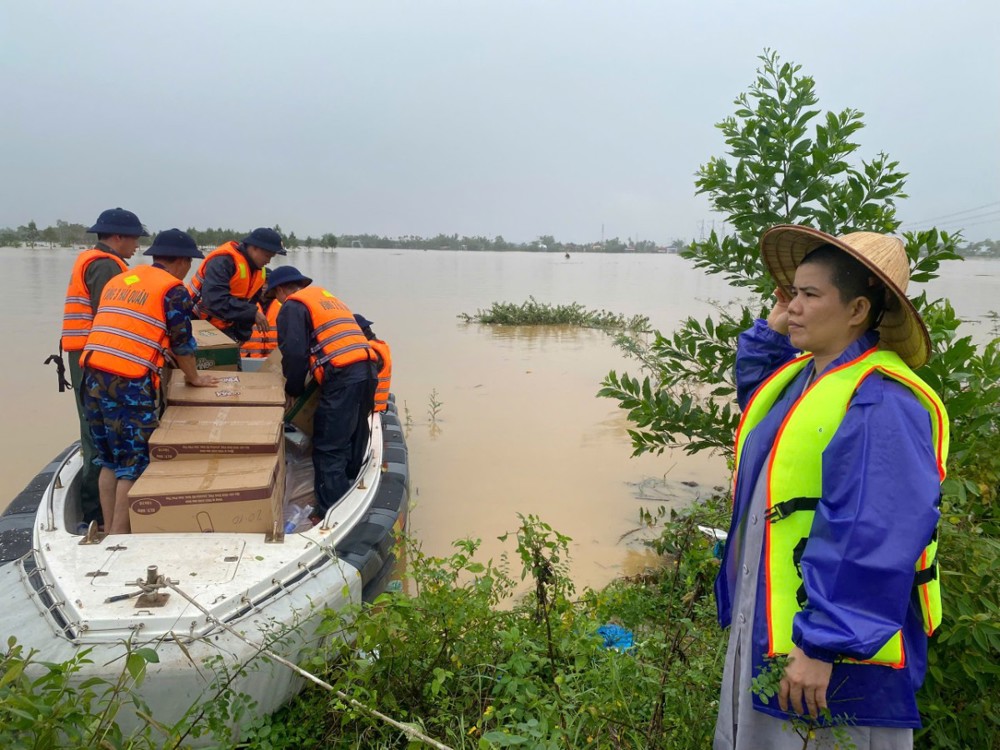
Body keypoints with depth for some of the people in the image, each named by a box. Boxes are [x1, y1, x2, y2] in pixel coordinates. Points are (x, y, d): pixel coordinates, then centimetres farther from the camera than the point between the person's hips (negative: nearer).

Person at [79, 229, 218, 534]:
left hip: (93, 377, 7)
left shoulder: (117, 280, 21)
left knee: (110, 461, 18)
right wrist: (194, 377, 18)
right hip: (129, 384, -7)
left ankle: (109, 531, 24)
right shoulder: (173, 289, -1)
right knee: (134, 463, 3)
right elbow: (181, 342, 2)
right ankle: (119, 536, 7)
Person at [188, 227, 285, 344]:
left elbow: (248, 304, 15)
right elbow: (216, 300, -35)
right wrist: (253, 313, -34)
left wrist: (243, 336, 9)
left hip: (224, 330, 8)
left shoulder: (259, 272, 5)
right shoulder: (223, 261, -24)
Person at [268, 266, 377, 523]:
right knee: (353, 443, 18)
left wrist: (293, 389, 8)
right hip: (367, 370, 8)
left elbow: (294, 353, -8)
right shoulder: (328, 297, 29)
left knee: (328, 449, -1)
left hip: (342, 377, -8)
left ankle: (330, 513, 2)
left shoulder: (292, 306, 3)